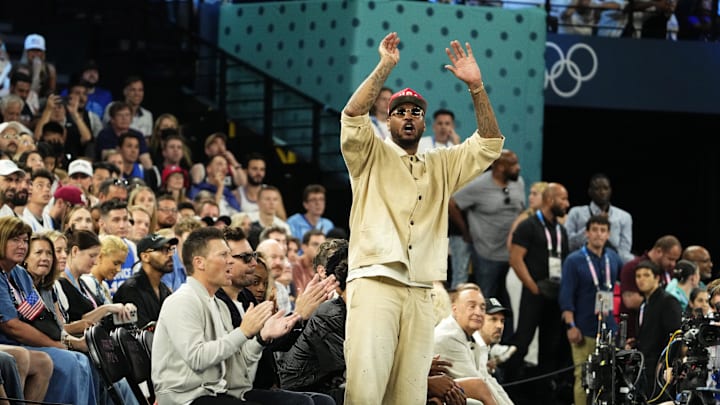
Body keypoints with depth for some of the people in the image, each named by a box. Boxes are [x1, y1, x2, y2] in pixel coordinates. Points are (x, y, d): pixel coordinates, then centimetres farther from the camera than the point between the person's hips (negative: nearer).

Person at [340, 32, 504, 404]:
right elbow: (352, 116, -6)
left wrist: (476, 86, 4)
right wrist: (385, 67, -9)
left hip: (420, 293, 4)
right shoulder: (371, 157, 12)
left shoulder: (441, 167, 23)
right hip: (374, 284, -4)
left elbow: (490, 143, 15)